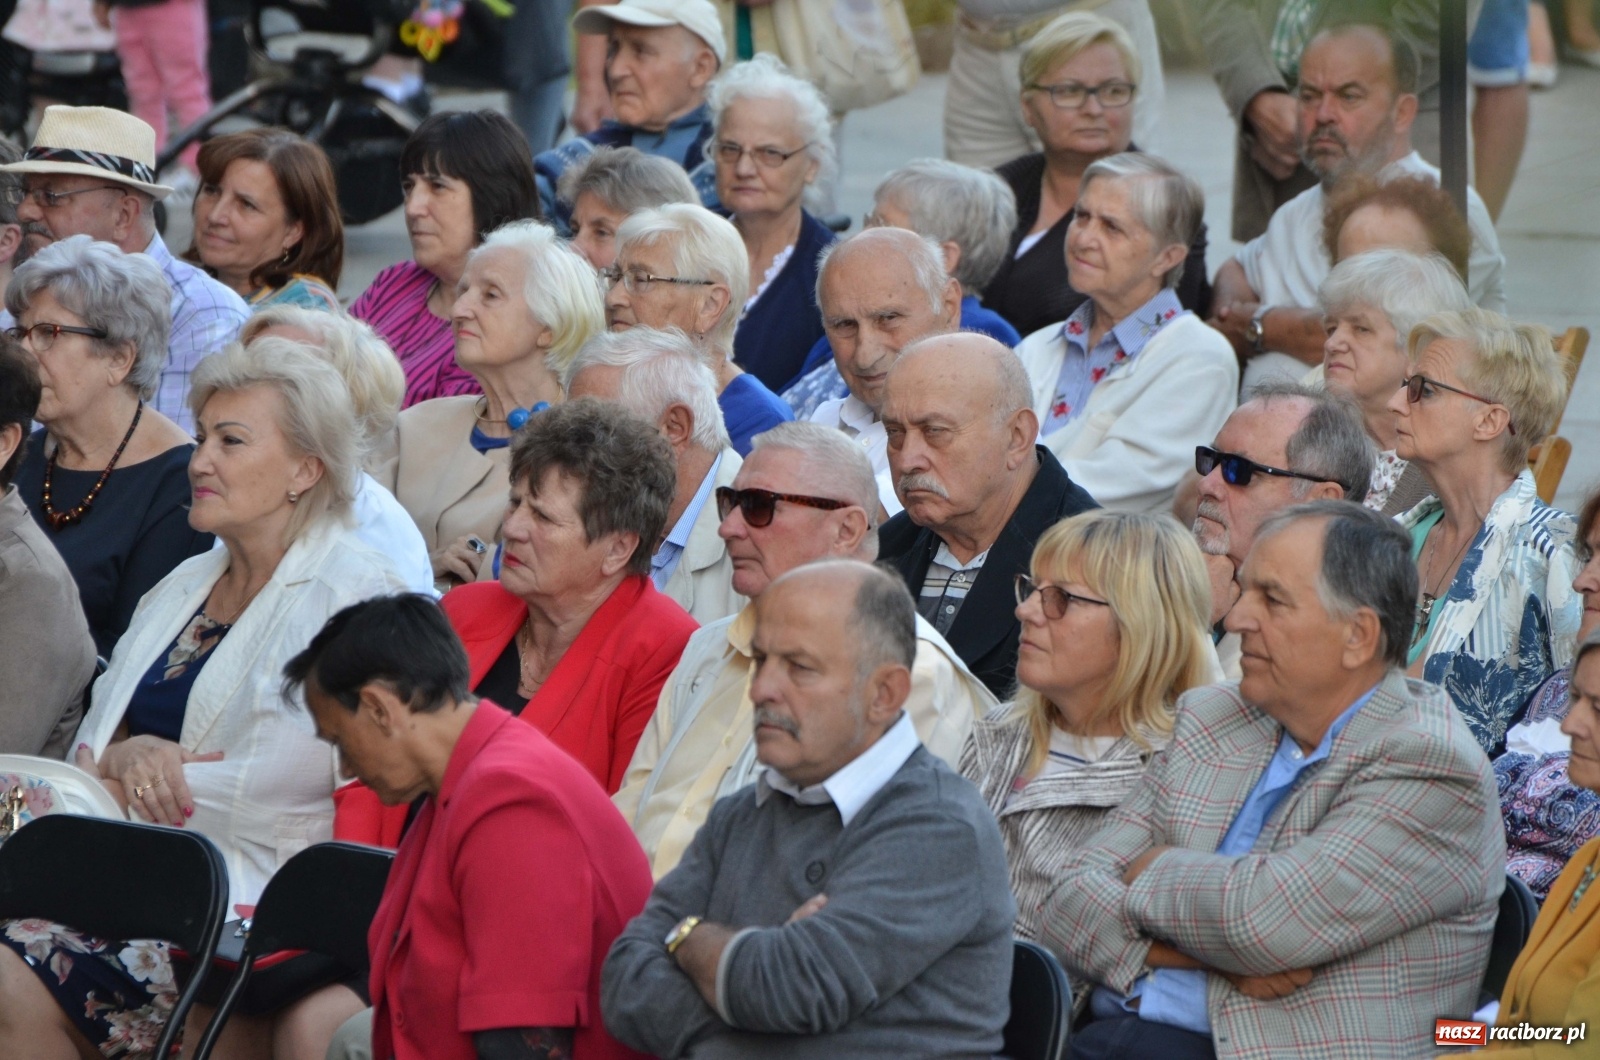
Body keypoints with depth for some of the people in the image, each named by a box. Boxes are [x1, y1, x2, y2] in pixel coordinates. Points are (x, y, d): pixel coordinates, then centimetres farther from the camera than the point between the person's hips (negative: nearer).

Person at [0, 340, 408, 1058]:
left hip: (240, 891, -7)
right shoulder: (183, 587, 21)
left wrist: (118, 787, -7)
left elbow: (271, 790, -13)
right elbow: (92, 745, 18)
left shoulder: (352, 595, -5)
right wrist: (127, 757, -6)